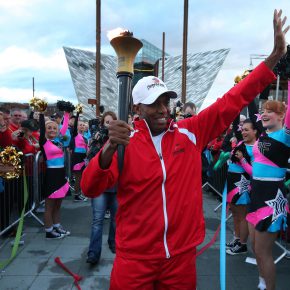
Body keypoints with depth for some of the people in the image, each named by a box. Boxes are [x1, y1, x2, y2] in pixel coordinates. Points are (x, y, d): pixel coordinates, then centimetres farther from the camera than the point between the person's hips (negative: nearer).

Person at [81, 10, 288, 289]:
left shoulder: (190, 132, -4)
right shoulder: (125, 142, -10)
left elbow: (231, 101, -2)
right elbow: (89, 189, -16)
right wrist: (110, 148, -34)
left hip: (181, 256, 3)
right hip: (135, 258, -2)